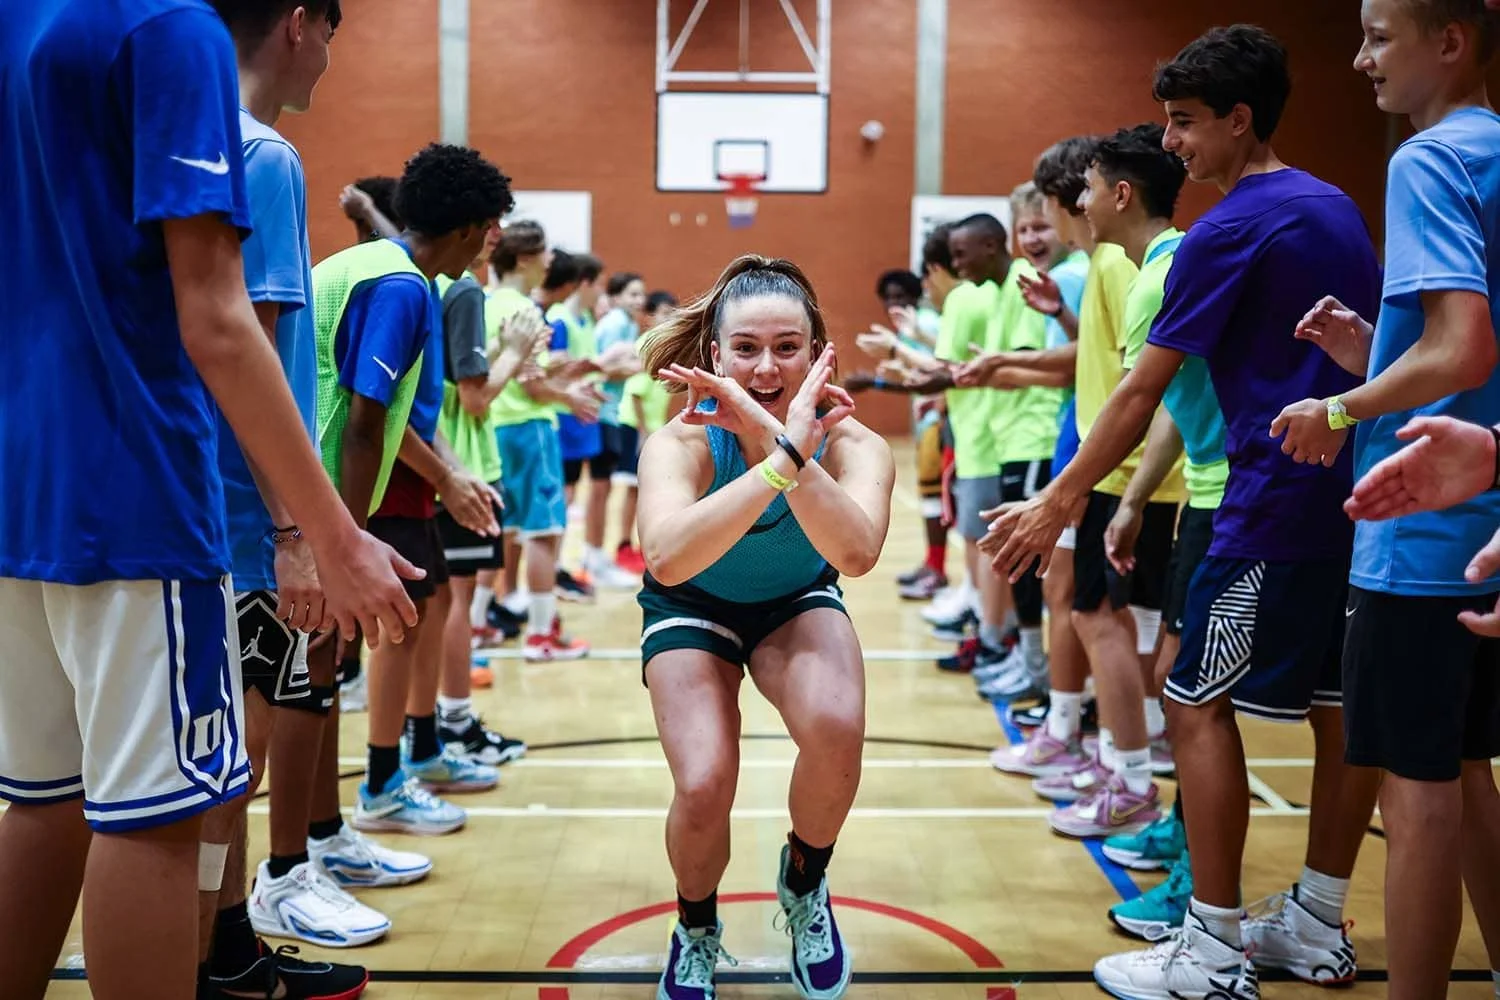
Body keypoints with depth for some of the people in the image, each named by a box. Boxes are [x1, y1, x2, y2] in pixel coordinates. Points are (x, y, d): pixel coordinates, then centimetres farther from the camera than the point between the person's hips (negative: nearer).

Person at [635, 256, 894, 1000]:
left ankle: (804, 886, 5)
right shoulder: (680, 441, -30)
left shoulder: (852, 444, -27)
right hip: (692, 608, -1)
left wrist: (782, 443, -57)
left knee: (836, 728, -30)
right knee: (704, 785, -22)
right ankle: (696, 931, 15)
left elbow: (857, 554, -48)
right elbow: (666, 558, -51)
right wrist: (783, 457, -57)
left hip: (798, 603, 1)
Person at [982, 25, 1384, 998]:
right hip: (1359, 496, 9)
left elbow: (1142, 390, -13)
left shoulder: (1231, 231, -11)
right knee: (1340, 704, 12)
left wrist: (1058, 505, -8)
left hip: (1279, 500, -9)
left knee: (1199, 702, -1)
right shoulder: (1335, 206, 14)